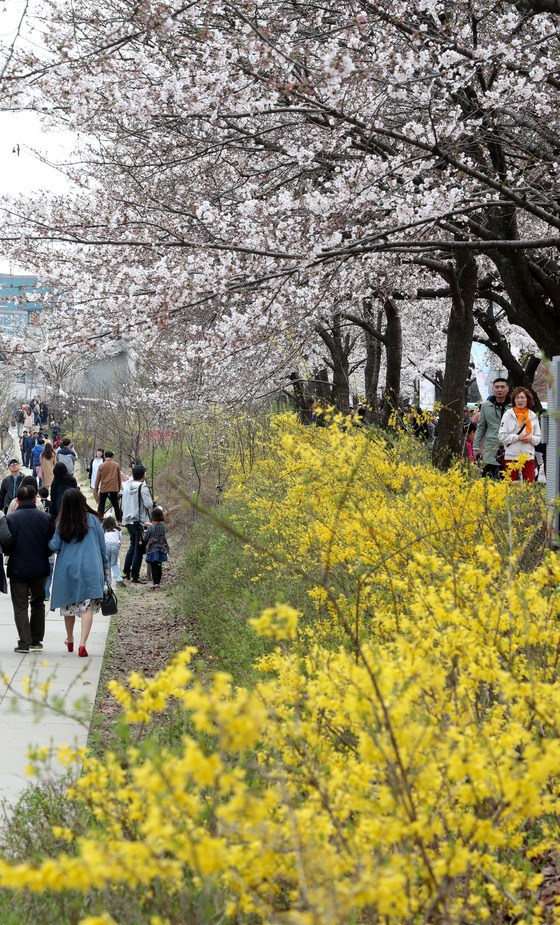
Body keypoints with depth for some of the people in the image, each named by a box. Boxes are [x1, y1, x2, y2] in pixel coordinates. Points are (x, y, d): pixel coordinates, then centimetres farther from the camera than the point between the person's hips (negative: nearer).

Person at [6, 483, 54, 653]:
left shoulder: (10, 519, -9)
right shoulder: (46, 518, -4)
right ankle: (36, 639, 22)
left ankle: (24, 642, -2)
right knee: (38, 603, 19)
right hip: (40, 569, 2)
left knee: (20, 607, 4)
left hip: (18, 569, -2)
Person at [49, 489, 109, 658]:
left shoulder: (62, 524, -2)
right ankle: (82, 644, -19)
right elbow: (102, 546, 5)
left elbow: (54, 546, -1)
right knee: (88, 607, -6)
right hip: (90, 569, -2)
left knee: (69, 605, 16)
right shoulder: (93, 520, -1)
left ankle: (70, 641, 34)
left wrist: (48, 543, 22)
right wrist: (105, 567, 16)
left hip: (67, 569, 2)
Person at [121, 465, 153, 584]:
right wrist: (151, 501, 3)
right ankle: (135, 576, -2)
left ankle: (126, 572, 24)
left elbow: (123, 505, 15)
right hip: (140, 522, -7)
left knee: (133, 545, 22)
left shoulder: (127, 487, 8)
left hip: (128, 521, 7)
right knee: (139, 549, -2)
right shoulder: (143, 488, -14)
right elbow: (148, 504, -17)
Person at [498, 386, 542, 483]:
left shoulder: (533, 416, 10)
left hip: (529, 457, 2)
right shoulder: (508, 415, 0)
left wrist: (531, 438, -9)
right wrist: (517, 438, -14)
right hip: (511, 456, -2)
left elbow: (538, 438, 12)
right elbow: (502, 436, -5)